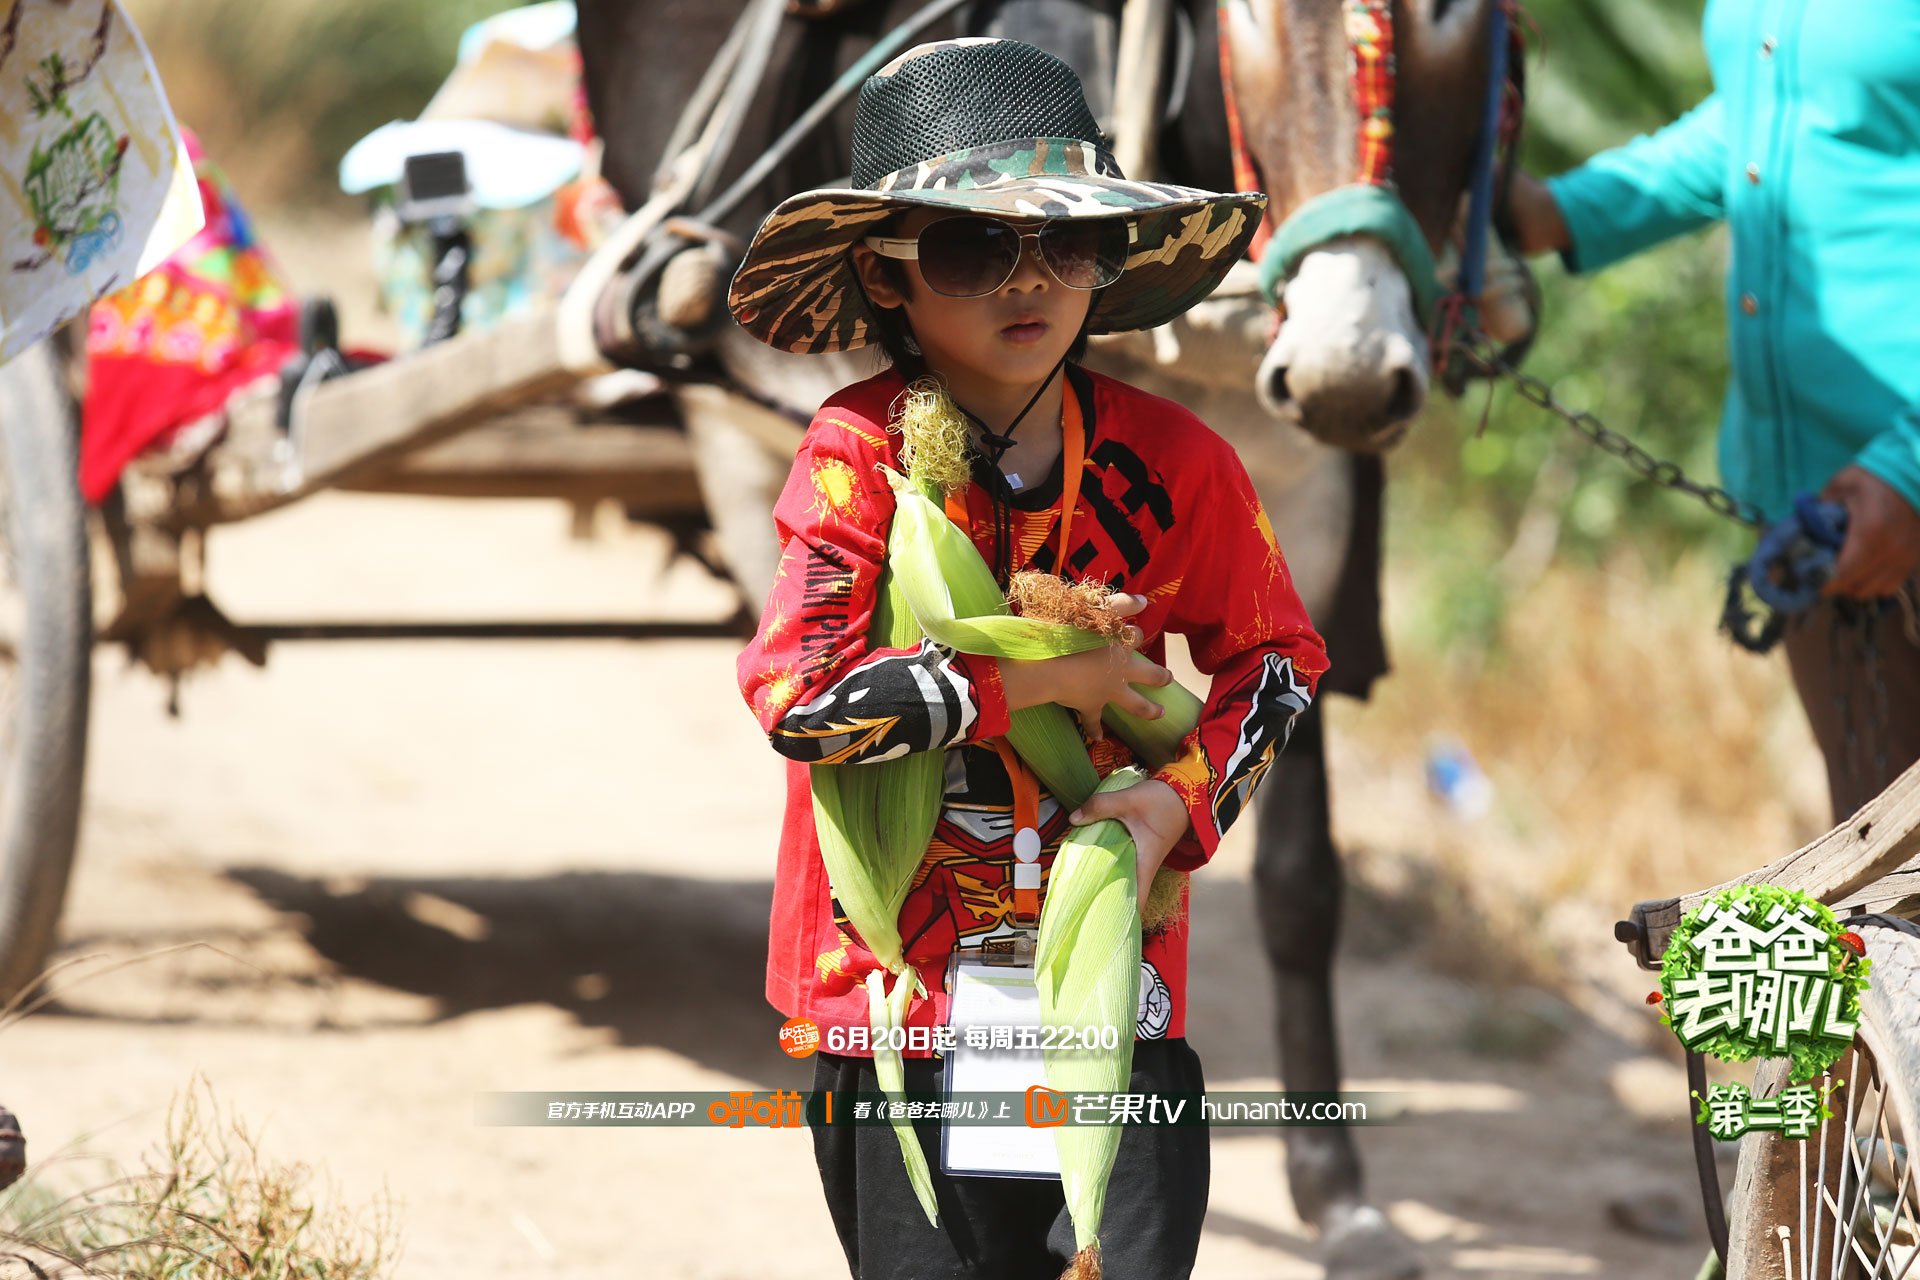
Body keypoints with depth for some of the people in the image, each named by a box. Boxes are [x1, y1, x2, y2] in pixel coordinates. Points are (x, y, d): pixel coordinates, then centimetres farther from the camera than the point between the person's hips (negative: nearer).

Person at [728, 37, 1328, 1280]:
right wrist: (1040, 682, -15)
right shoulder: (860, 454, -8)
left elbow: (1277, 657, 12)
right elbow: (799, 696, -18)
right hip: (904, 968, -2)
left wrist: (1178, 799, -6)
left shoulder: (1171, 459, 0)